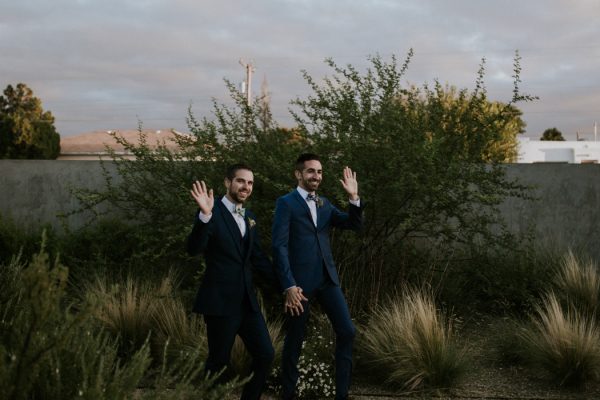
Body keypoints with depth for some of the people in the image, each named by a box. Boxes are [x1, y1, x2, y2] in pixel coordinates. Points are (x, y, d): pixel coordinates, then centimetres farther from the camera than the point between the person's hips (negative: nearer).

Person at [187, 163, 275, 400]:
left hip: (247, 300, 7)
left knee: (265, 355, 8)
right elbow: (193, 249, -21)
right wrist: (205, 215, -35)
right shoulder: (212, 212, -9)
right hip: (220, 301, -7)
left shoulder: (249, 218, 13)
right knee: (219, 362, 3)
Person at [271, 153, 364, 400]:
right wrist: (289, 285, -18)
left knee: (347, 331, 2)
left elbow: (355, 225, 9)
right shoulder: (286, 203, -4)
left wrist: (354, 198, -7)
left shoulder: (325, 204, 15)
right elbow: (279, 246, -11)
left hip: (327, 279, 6)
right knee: (295, 339, 4)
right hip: (300, 280, -6)